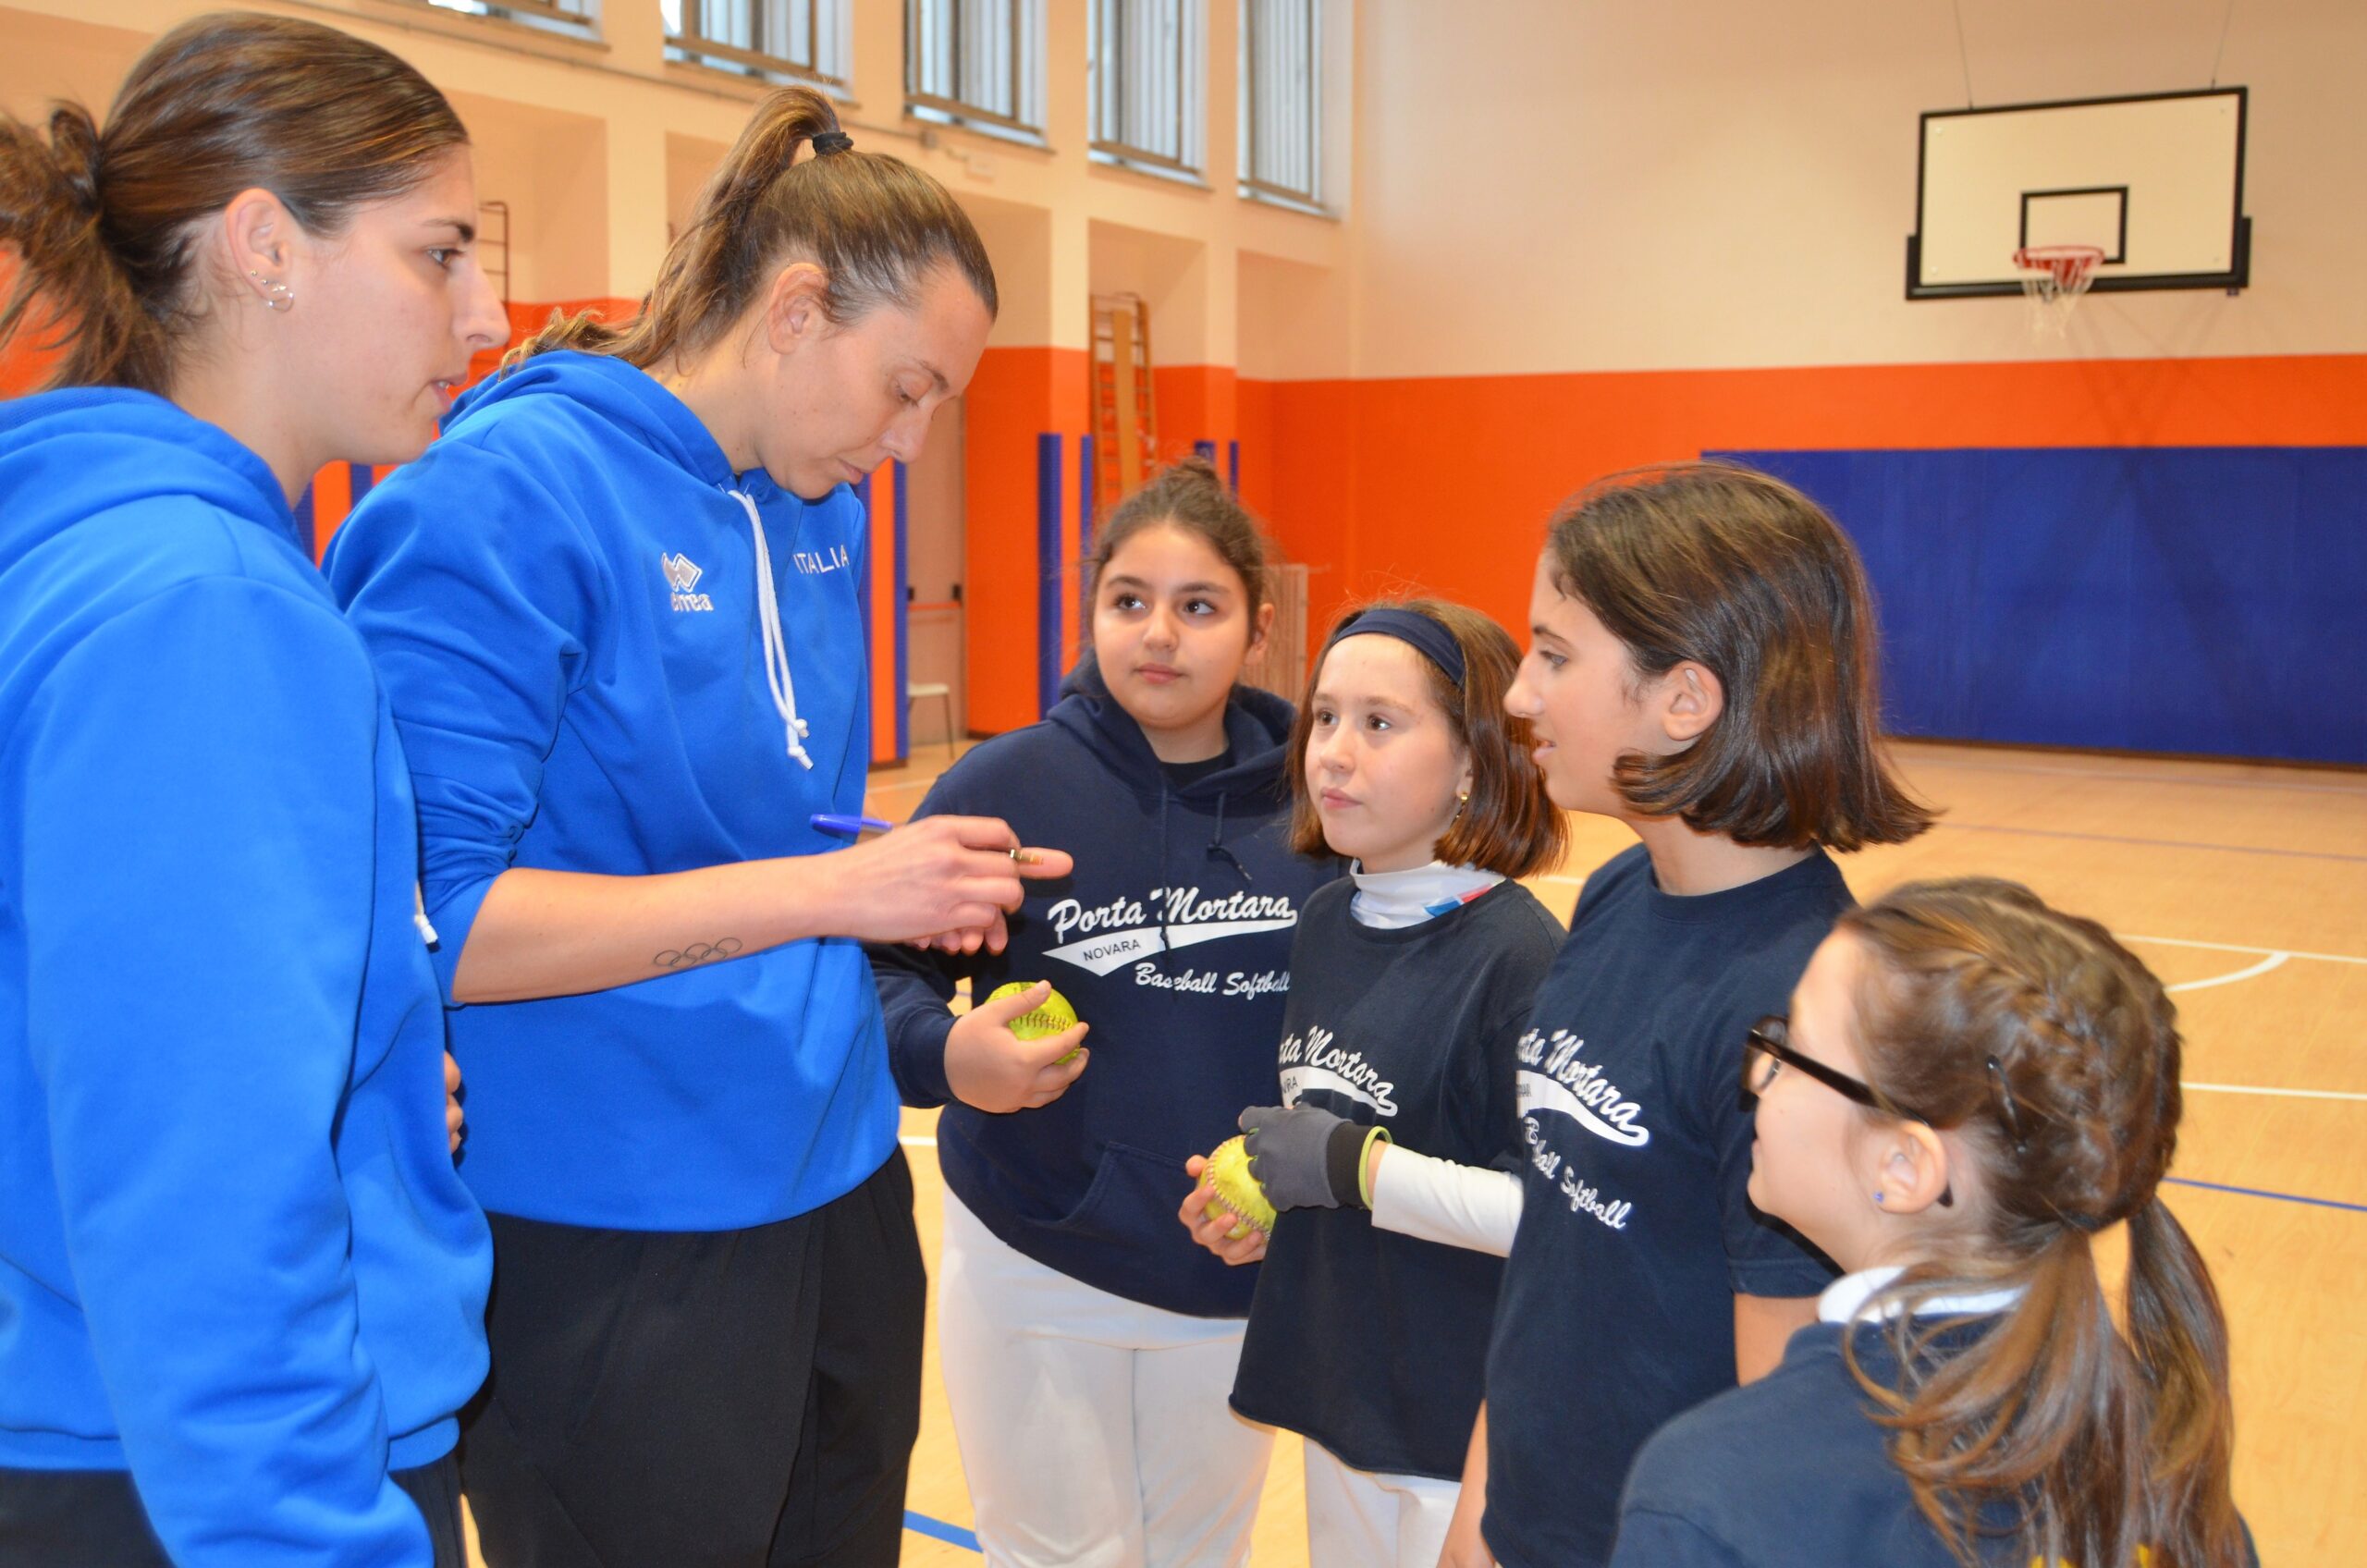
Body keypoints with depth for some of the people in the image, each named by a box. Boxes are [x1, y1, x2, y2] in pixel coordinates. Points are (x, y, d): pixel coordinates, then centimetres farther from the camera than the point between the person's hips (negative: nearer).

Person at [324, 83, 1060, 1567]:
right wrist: (830, 890, -23)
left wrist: (922, 876, -3)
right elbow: (424, 915, -23)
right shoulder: (508, 494, -17)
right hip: (613, 1259, -7)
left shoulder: (827, 513, 6)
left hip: (841, 1189, 8)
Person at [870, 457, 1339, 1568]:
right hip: (1034, 1270, -2)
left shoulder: (1310, 805, -5)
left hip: (1237, 1277, 2)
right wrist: (945, 1053, -28)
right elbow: (880, 975, -8)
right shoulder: (1006, 786, -10)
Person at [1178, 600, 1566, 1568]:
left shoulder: (1519, 954, -20)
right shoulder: (1324, 920, 3)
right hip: (1333, 1385, 7)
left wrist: (1352, 1167, -22)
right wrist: (1266, 1198, 0)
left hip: (1464, 1415, -7)